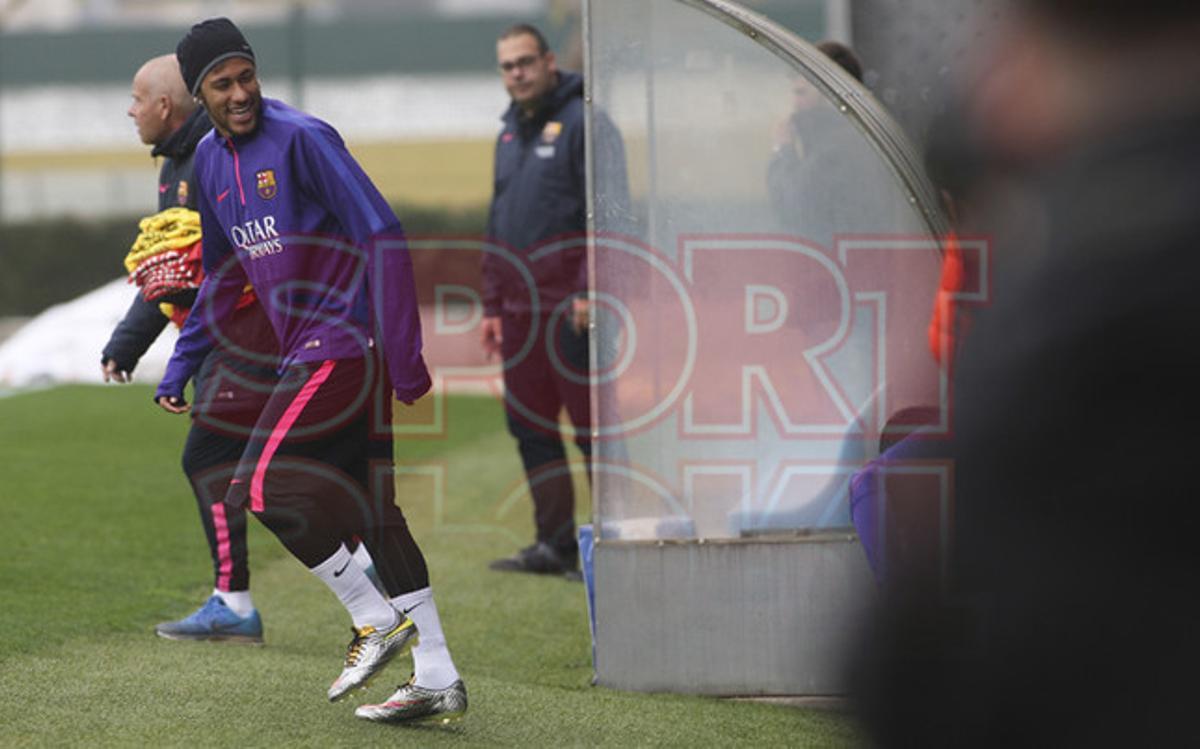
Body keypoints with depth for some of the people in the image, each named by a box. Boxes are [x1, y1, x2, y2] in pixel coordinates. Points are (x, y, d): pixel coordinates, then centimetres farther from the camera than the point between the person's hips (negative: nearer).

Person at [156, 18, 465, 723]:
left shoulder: (301, 139, -12)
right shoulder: (212, 160, 13)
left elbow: (384, 236, -17)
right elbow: (224, 274, 27)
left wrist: (403, 355, -22)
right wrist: (180, 367, 24)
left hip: (346, 341, -8)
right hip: (308, 352, 8)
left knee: (266, 487, -12)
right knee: (370, 510, 6)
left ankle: (377, 619, -2)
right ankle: (438, 679, 7)